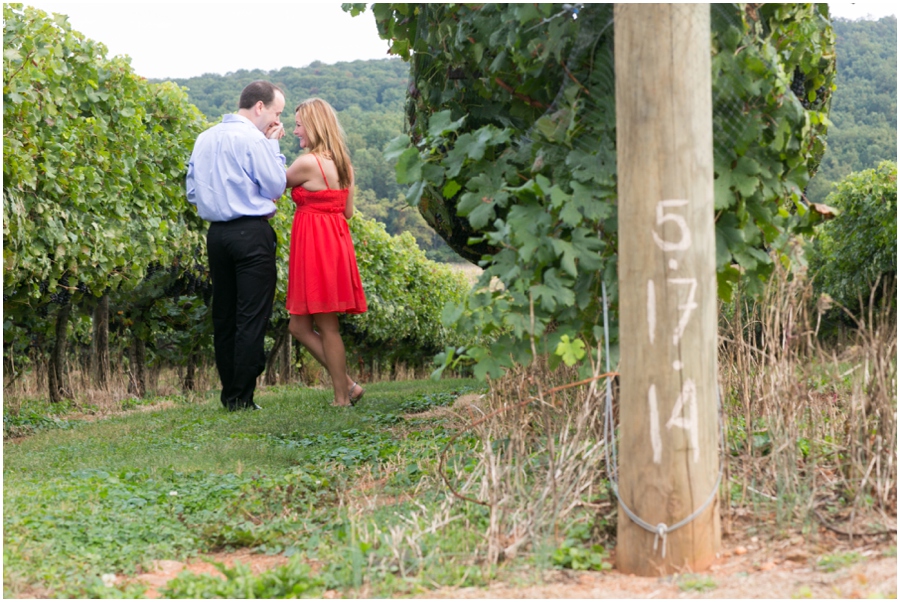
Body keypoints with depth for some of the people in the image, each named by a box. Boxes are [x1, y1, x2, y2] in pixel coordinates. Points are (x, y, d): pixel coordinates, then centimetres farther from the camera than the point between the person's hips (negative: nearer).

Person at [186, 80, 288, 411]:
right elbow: (276, 186, -7)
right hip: (251, 232, -7)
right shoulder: (253, 139, -10)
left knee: (223, 317, 11)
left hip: (216, 232, 7)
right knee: (252, 318, -4)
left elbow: (192, 191, 17)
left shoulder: (204, 139, 13)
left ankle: (229, 394, 14)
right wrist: (273, 145, 1)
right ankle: (241, 398, -6)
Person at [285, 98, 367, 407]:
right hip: (334, 242, 9)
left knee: (326, 327, -1)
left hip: (316, 247, -9)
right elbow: (348, 211, 15)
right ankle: (347, 385, 14)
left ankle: (342, 398, 6)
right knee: (299, 325, 13)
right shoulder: (342, 164, 11)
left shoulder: (308, 162, -15)